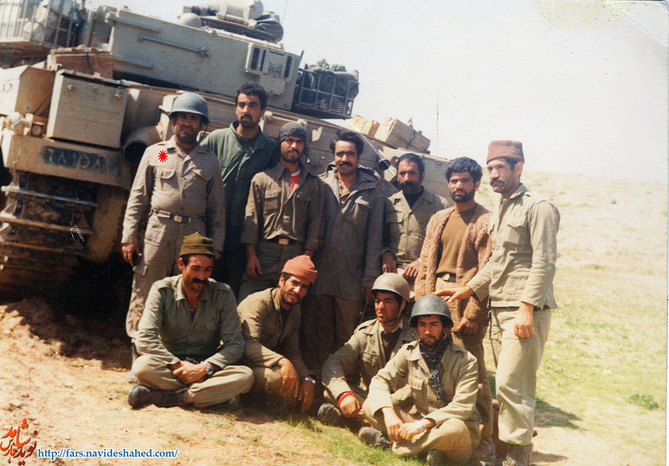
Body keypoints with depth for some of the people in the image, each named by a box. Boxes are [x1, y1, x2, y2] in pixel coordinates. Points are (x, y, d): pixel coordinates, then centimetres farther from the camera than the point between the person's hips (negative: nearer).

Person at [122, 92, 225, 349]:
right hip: (156, 232, -1)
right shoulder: (154, 153, 12)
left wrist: (216, 247, 6)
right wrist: (129, 238, 0)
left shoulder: (210, 161, 15)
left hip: (194, 235, 1)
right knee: (144, 294, -2)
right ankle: (138, 354, 8)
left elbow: (217, 209, 14)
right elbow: (137, 198, 9)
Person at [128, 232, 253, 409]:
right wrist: (179, 365, -21)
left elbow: (235, 344, -6)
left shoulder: (222, 294, -3)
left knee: (245, 376, -29)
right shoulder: (162, 291, -5)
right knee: (142, 366, -32)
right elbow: (145, 340, -14)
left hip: (208, 369, 1)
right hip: (171, 367, -1)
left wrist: (204, 368, -20)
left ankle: (166, 396, -29)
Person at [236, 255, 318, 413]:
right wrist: (282, 361, -45)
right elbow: (249, 343, -31)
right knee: (279, 376, -35)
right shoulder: (258, 302, -15)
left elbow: (293, 352, 11)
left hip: (265, 364, 9)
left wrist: (307, 379, -9)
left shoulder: (294, 311, 11)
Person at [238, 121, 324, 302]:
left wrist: (307, 255, -1)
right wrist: (251, 254, -4)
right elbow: (251, 218, 4)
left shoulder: (314, 184, 13)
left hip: (297, 254, 1)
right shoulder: (262, 178, 9)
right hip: (264, 252, -1)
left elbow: (315, 222, 8)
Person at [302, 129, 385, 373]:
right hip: (318, 275, 1)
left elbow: (374, 239, 4)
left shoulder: (372, 193, 7)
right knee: (315, 337, 3)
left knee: (347, 339, 4)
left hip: (352, 280, -1)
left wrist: (370, 278, -2)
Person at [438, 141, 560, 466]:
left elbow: (544, 263, -13)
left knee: (511, 383, -11)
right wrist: (470, 289, 15)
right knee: (509, 383, 9)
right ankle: (522, 435, 18)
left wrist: (527, 308, -20)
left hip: (524, 311, -8)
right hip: (498, 309, 8)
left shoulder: (538, 207, -5)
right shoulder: (499, 212, 20)